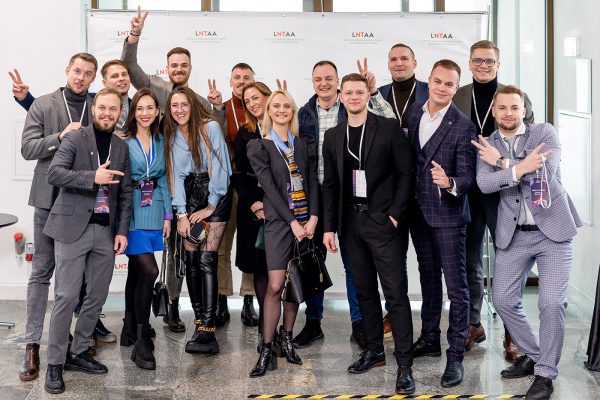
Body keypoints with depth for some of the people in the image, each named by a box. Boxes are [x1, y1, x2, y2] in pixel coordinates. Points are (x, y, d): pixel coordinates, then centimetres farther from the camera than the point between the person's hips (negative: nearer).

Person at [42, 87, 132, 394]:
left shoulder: (122, 148, 12)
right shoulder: (74, 140, -1)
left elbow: (125, 193, 13)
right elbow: (54, 173, -14)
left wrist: (122, 230, 4)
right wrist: (93, 177, -26)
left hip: (106, 231, 5)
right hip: (73, 229, -5)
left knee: (97, 297, 9)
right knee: (66, 297, -5)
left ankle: (77, 353, 24)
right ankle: (55, 363, 6)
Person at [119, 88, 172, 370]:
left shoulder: (160, 142, 12)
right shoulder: (124, 140, -5)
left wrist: (168, 215, 11)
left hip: (154, 210, 5)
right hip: (131, 209, -5)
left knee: (136, 270, 13)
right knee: (148, 270, -14)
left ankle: (130, 329, 27)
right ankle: (141, 342, -7)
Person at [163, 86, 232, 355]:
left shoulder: (210, 127, -8)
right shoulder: (172, 136, 6)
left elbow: (219, 167, -9)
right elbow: (176, 174, 5)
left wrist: (211, 207, -7)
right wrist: (182, 214, -3)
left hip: (215, 194, -5)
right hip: (189, 195, 5)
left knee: (206, 259, -13)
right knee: (191, 259, -2)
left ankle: (207, 330, -17)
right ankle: (200, 320, 8)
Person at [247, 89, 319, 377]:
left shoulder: (303, 145, 11)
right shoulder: (259, 146, 0)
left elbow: (312, 182, 6)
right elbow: (269, 187, -7)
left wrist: (313, 218, -7)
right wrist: (293, 222, -13)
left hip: (305, 221, 4)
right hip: (278, 221, -4)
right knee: (275, 286, -9)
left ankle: (286, 338, 20)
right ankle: (266, 350, -3)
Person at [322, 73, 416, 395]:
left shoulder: (388, 128, -3)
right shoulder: (333, 136, 10)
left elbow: (406, 174, -4)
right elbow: (330, 185, 12)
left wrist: (395, 215, -11)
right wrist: (329, 227, 7)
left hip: (381, 220, -5)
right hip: (350, 222, 5)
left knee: (395, 293, -6)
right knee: (365, 290, 13)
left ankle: (404, 364, -2)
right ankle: (374, 350, 26)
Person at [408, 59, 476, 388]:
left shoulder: (462, 126, -15)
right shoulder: (414, 112, 3)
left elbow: (467, 176, -16)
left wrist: (450, 183, -37)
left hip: (447, 215, -6)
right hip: (418, 212, 7)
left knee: (456, 286, -3)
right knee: (428, 278, 20)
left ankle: (455, 355, 4)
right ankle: (429, 339, 34)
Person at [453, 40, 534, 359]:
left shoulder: (517, 98, 1)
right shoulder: (456, 98, 6)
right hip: (466, 189, 2)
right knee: (469, 260, 11)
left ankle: (512, 333, 14)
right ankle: (473, 324, 25)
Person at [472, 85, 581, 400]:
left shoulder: (545, 132, -4)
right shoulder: (487, 145, 3)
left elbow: (547, 172, -20)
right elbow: (484, 183, -14)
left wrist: (502, 162, -16)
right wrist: (518, 169, -29)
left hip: (552, 229, -3)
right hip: (514, 234, 4)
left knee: (551, 303, -9)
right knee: (503, 300, 7)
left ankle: (545, 373, 7)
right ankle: (532, 355, 29)